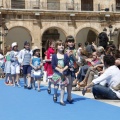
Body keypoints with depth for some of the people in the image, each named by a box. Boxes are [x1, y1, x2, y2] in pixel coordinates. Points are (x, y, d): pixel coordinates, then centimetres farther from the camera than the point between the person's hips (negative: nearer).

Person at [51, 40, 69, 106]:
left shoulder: (65, 56, 2)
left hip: (64, 73, 1)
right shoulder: (54, 56, -3)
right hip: (56, 73, -1)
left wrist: (63, 69, -17)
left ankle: (62, 100, 10)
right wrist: (59, 70, -18)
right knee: (56, 86, 1)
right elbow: (53, 65, -7)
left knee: (62, 86, 3)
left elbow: (67, 65, -1)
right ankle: (55, 95, 33)